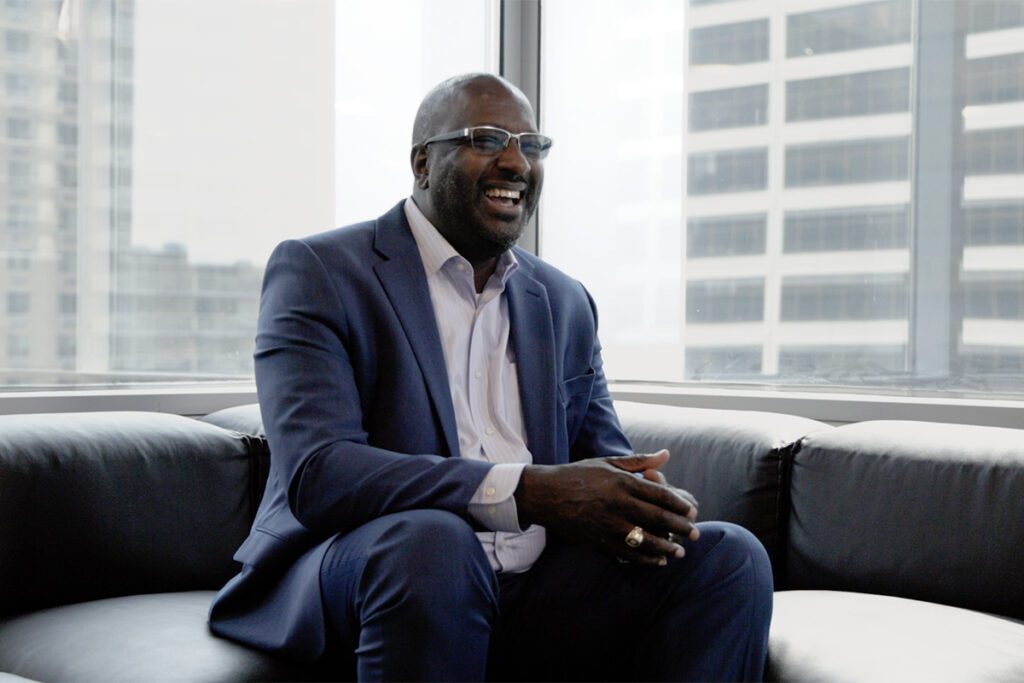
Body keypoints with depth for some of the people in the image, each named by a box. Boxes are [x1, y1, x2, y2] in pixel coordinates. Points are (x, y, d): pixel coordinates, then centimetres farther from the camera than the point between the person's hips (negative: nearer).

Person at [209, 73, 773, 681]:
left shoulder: (566, 303, 18)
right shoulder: (317, 272, -2)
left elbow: (607, 459, 17)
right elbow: (315, 474, -16)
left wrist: (642, 506, -11)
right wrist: (526, 492, -28)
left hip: (538, 590, 5)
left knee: (730, 557, -17)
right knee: (430, 539, -37)